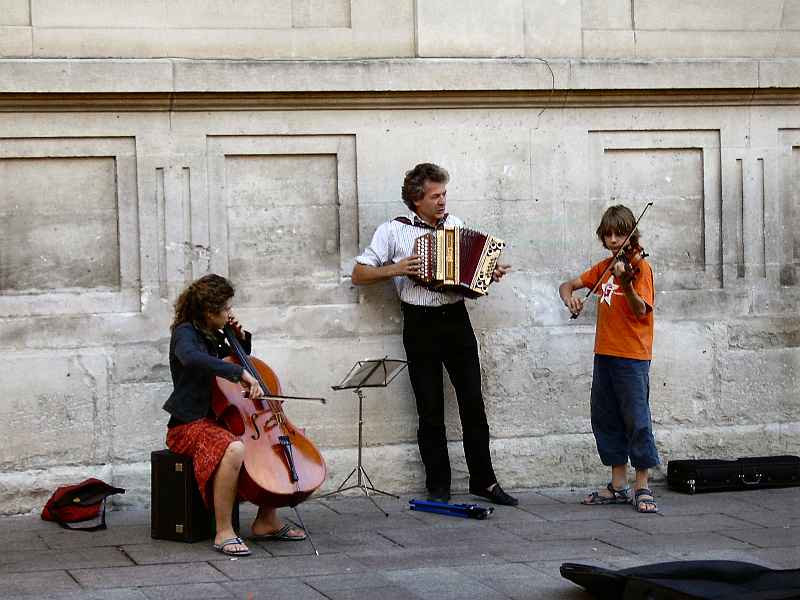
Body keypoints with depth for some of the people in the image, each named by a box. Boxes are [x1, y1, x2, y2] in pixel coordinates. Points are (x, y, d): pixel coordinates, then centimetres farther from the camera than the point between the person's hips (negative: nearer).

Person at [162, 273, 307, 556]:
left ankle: (266, 521, 8)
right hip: (189, 425, -9)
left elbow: (241, 361, 30)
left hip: (218, 420, 9)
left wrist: (241, 340, 11)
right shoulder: (185, 333, -12)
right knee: (234, 449, -38)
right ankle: (224, 533, -30)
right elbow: (192, 358, -37)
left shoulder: (214, 336, 13)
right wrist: (240, 372, -41)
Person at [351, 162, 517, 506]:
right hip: (421, 326, -3)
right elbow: (358, 275, 0)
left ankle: (483, 481, 11)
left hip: (456, 321, 3)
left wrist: (490, 272, 5)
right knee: (430, 411, 1)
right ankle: (438, 487, 9)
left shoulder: (455, 225, 11)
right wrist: (394, 269, -14)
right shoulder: (393, 231, -1)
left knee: (473, 404, 2)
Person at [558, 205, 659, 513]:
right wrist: (569, 298, -4)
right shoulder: (603, 268, 13)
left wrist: (626, 284, -35)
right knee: (605, 419, 9)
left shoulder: (639, 266, -7)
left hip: (632, 356, -7)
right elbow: (567, 285, 20)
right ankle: (618, 486, 17)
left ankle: (642, 487, -1)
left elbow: (640, 311, -18)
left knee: (636, 418, -7)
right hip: (604, 354, 7)